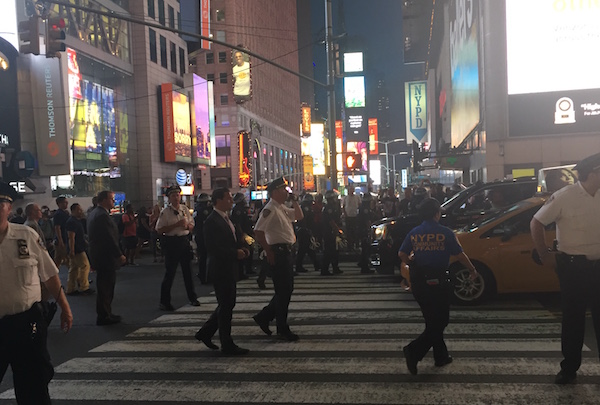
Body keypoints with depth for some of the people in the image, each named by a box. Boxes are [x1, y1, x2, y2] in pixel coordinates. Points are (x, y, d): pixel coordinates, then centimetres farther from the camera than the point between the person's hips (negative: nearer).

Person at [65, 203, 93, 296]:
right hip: (77, 250, -10)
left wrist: (85, 242, 30)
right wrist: (71, 251, -25)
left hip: (76, 250, 10)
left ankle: (71, 289, 16)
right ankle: (84, 288, 1)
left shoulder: (76, 221, 17)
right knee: (85, 266, -6)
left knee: (74, 269, 12)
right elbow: (71, 238, -22)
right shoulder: (72, 222, -16)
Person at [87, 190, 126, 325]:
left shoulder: (93, 214, 13)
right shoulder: (102, 216, -20)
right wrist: (120, 255, -15)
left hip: (98, 255, 10)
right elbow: (110, 238, -22)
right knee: (105, 287, -2)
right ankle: (104, 316, 5)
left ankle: (105, 313, 26)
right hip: (105, 257, -10)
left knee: (105, 287, 17)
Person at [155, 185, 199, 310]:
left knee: (187, 271, 13)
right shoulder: (165, 212, -6)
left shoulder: (185, 209, 9)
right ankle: (164, 302, 10)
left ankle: (192, 298, 26)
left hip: (185, 240, 5)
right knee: (170, 272, -1)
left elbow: (192, 225, 16)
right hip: (171, 242, -5)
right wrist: (177, 225, -19)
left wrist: (187, 226, -7)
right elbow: (159, 230, -13)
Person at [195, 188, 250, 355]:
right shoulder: (212, 221, -16)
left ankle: (205, 333, 30)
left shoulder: (227, 219, 14)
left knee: (227, 304, 17)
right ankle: (227, 345, 12)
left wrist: (242, 249, 2)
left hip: (230, 269, 10)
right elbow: (213, 248, -23)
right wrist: (235, 253, -21)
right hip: (221, 269, -10)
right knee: (226, 306, 0)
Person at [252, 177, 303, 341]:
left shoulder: (283, 208, 14)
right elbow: (258, 231, -23)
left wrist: (294, 201, 11)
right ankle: (282, 329, 12)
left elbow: (299, 216, 24)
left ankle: (264, 316, 26)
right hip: (277, 252, -10)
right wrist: (269, 252, -19)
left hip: (286, 252, 10)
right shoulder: (270, 209, -15)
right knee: (283, 291, -1)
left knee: (287, 290, 15)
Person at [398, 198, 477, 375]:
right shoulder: (445, 233, -9)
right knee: (440, 321, 4)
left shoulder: (414, 233, 3)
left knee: (432, 321, 18)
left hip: (418, 281, 6)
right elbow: (460, 255, -6)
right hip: (437, 281, -6)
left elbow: (402, 254, 2)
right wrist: (473, 270, 9)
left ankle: (441, 356, 28)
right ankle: (414, 350, -11)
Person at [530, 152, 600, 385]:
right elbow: (536, 223, -7)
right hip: (573, 267, -3)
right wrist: (543, 254, -4)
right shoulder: (565, 197, -13)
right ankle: (569, 368, 23)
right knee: (573, 319, 8)